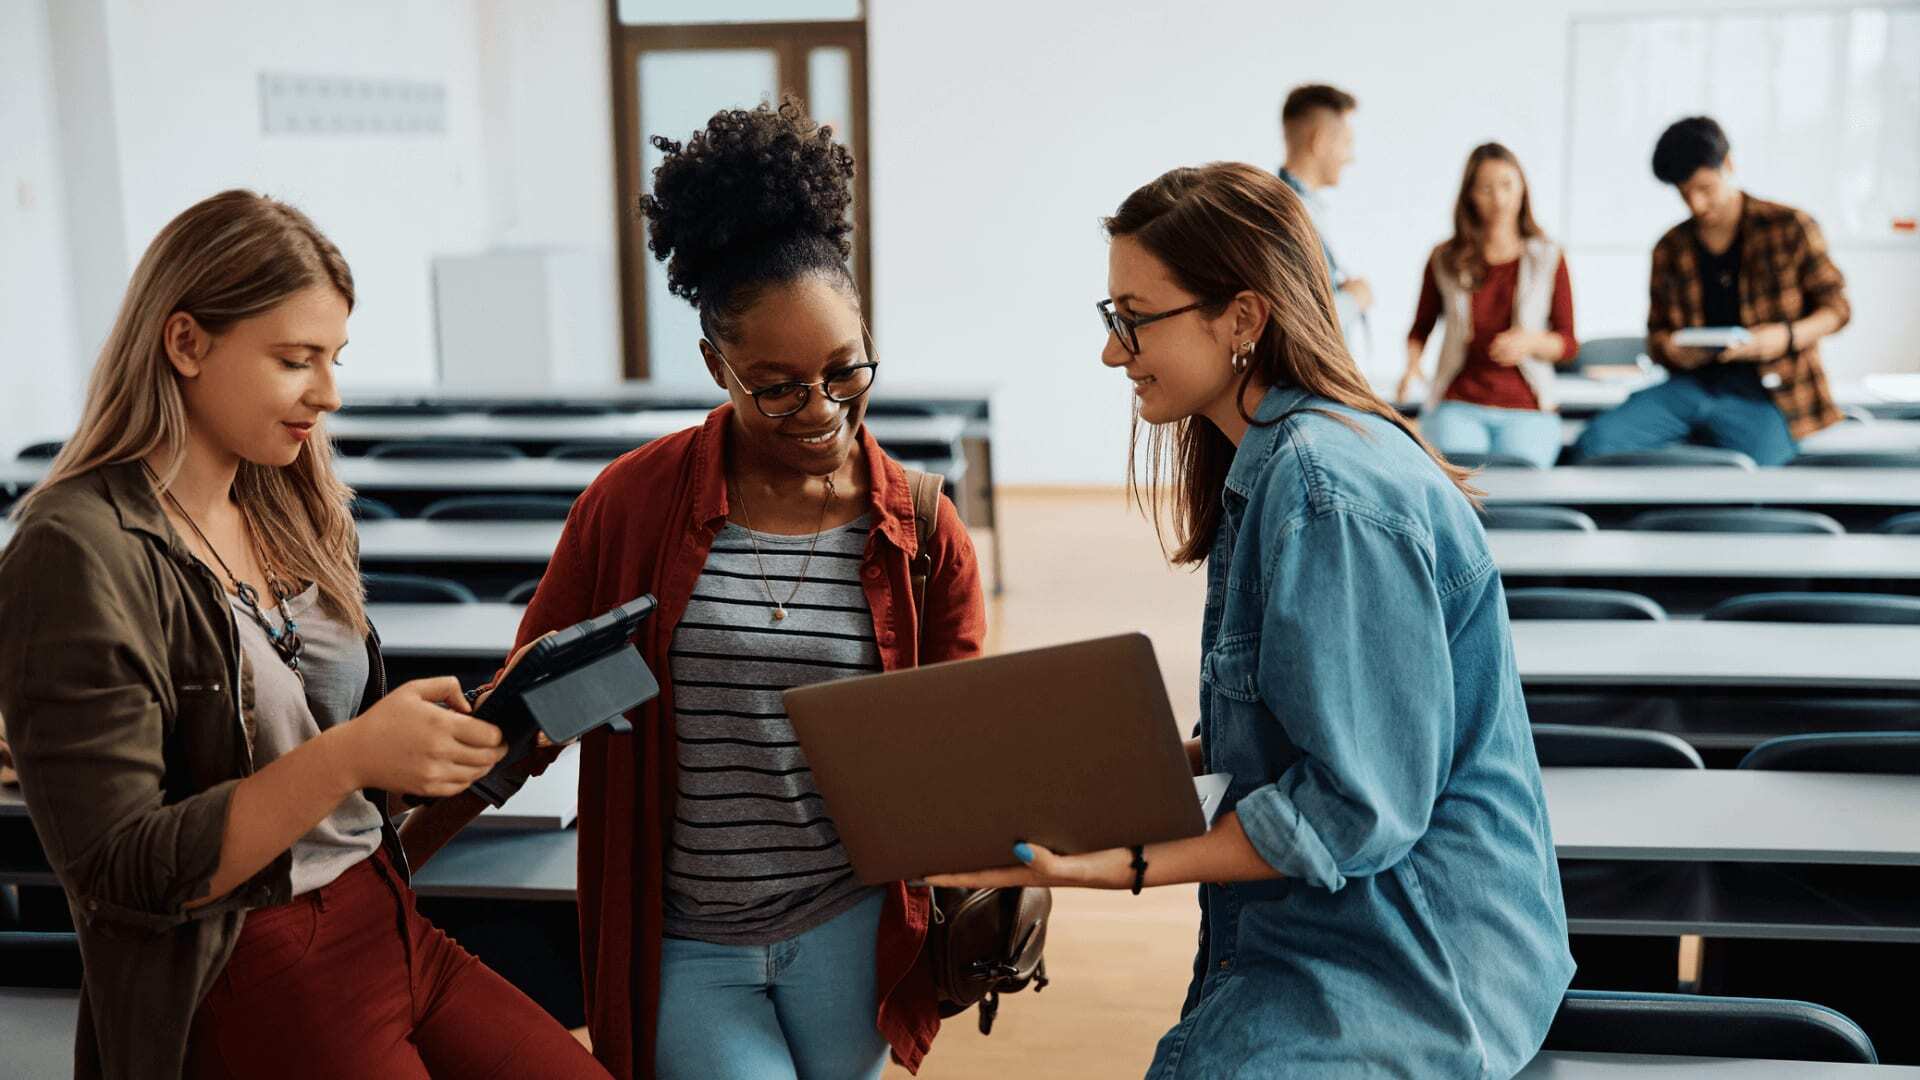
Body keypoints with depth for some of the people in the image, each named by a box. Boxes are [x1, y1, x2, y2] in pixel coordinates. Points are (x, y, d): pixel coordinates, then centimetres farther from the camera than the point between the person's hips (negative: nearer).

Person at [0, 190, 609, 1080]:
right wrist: (349, 756, -26)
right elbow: (118, 871, -18)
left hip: (390, 928, 7)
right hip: (242, 990, -7)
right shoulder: (81, 552, -14)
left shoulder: (289, 516, 10)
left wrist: (461, 728, -4)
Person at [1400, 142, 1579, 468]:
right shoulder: (1445, 259, 7)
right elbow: (1421, 329, 17)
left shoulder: (1548, 258, 6)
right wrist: (1412, 365, -3)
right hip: (1457, 404, 0)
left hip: (1526, 408, 0)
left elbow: (1569, 343, 7)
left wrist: (1530, 341, -13)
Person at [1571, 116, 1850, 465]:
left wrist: (1786, 336, -12)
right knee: (1594, 443, -21)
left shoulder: (1790, 227, 5)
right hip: (1692, 384, 3)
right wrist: (1670, 349, -5)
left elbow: (1836, 305, 8)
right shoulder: (1670, 249, 15)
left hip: (1764, 395, -3)